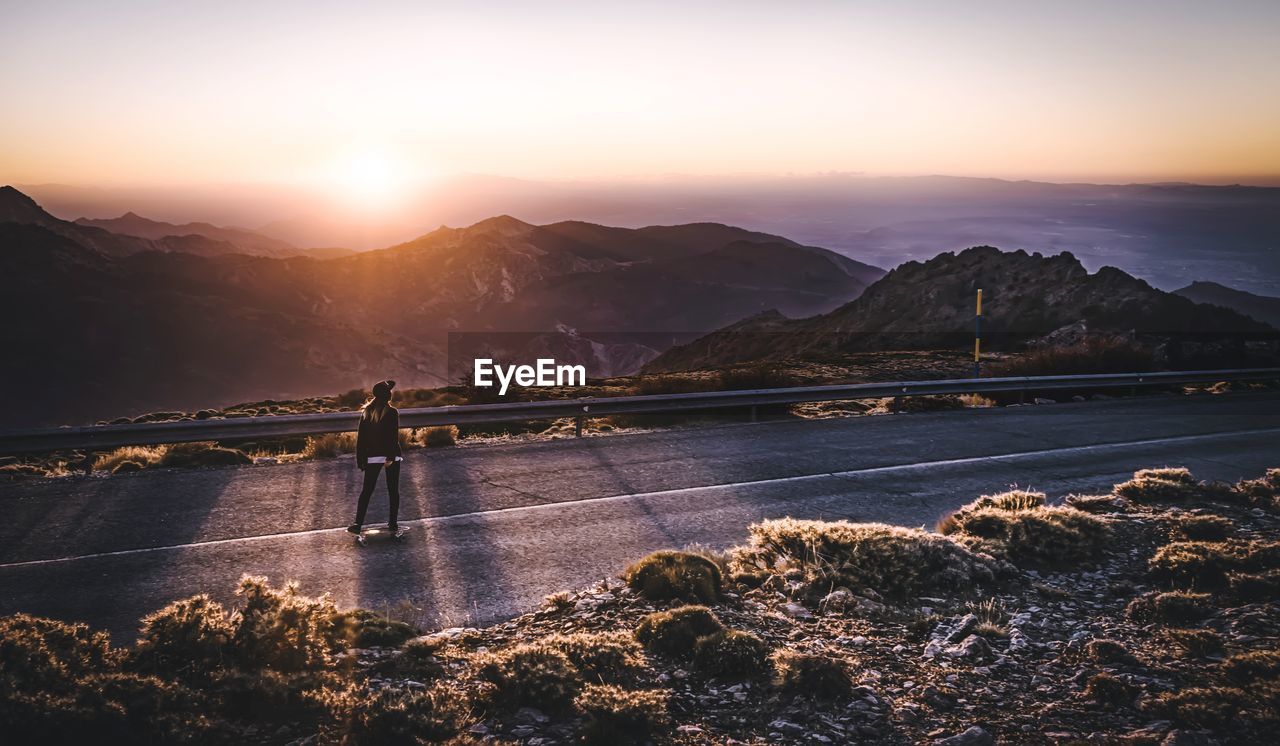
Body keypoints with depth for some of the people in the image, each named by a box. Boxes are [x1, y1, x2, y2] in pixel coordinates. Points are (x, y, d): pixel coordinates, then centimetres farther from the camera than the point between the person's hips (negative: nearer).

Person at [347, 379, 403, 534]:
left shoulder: (366, 412, 5)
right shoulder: (392, 412, -8)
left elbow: (360, 437, 5)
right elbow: (394, 436, -16)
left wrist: (361, 459, 8)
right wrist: (391, 456, -17)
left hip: (372, 457, 3)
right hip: (390, 456, -3)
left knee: (366, 490, 8)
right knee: (393, 490, 8)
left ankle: (358, 523, -2)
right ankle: (393, 523, 9)